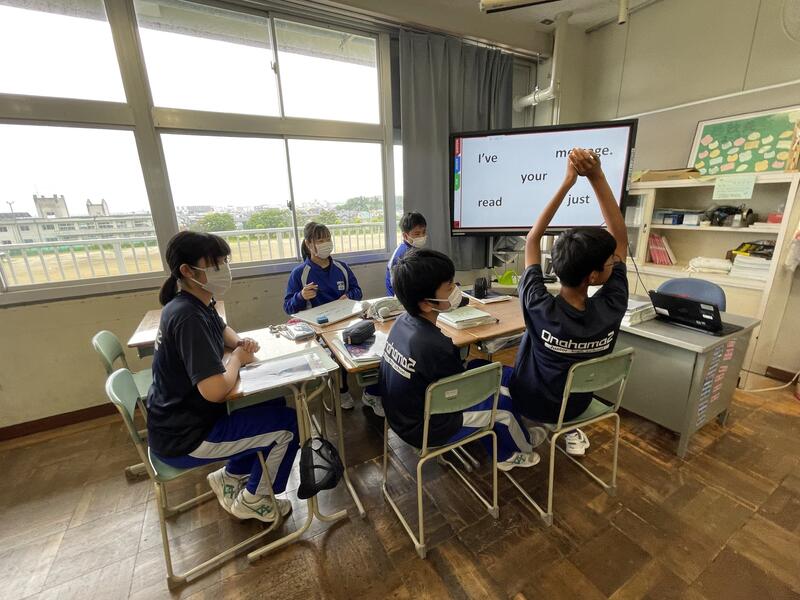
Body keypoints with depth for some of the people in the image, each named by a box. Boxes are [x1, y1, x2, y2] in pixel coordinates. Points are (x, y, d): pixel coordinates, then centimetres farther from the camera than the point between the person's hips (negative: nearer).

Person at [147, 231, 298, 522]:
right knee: (287, 422, -6)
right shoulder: (188, 317, -29)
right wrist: (238, 358, -16)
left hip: (181, 418, 9)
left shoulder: (196, 304, 1)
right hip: (182, 438, -9)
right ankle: (251, 500, 15)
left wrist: (240, 343, -1)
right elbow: (215, 390, -36)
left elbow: (222, 330, 22)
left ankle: (231, 476, 22)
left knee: (274, 407, 14)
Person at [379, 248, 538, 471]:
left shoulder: (403, 321, -9)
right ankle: (524, 450, 38)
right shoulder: (433, 345, -34)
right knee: (504, 402, 4)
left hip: (403, 413, 7)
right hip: (424, 429, -7)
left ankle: (503, 455, 34)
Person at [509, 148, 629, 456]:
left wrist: (567, 183, -23)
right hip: (574, 407, 2)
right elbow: (621, 238, -19)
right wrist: (597, 177, -26)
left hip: (529, 403, -1)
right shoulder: (611, 310, -29)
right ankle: (571, 432, 31)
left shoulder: (540, 308, -34)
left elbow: (532, 240, -22)